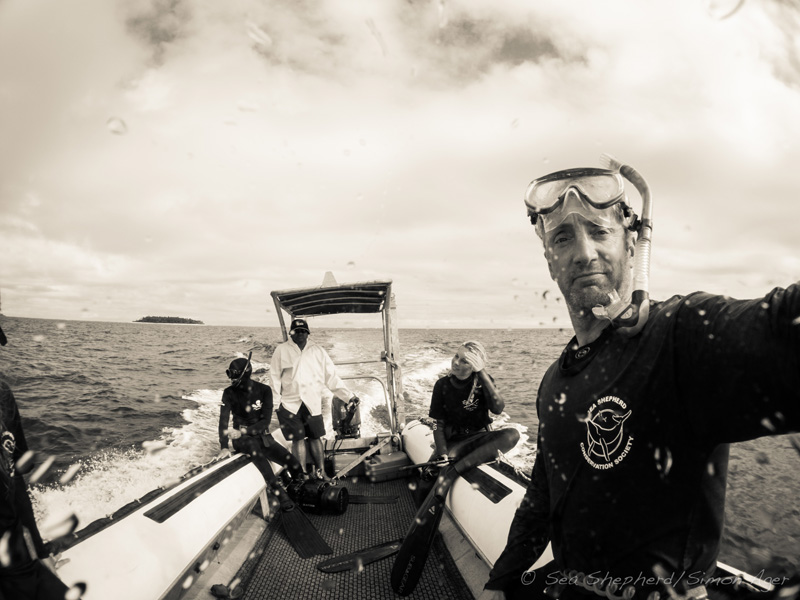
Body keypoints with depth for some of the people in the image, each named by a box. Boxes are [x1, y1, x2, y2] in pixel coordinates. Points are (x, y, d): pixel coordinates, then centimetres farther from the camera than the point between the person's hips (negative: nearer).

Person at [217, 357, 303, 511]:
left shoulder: (264, 390, -5)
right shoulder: (229, 393, -3)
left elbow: (265, 421, -10)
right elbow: (224, 420, -12)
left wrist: (243, 432, -23)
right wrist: (224, 446, -25)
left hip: (262, 435, 1)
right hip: (241, 439, -1)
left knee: (292, 462, -20)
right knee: (253, 445, -39)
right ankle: (280, 494, -35)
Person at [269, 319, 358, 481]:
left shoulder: (318, 351, 7)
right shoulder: (281, 350, 2)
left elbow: (332, 376, 8)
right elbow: (274, 376, 4)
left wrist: (349, 395, 4)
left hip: (313, 404, 2)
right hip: (290, 404, -1)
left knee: (315, 438, 7)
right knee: (298, 439, 1)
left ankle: (320, 471, 20)